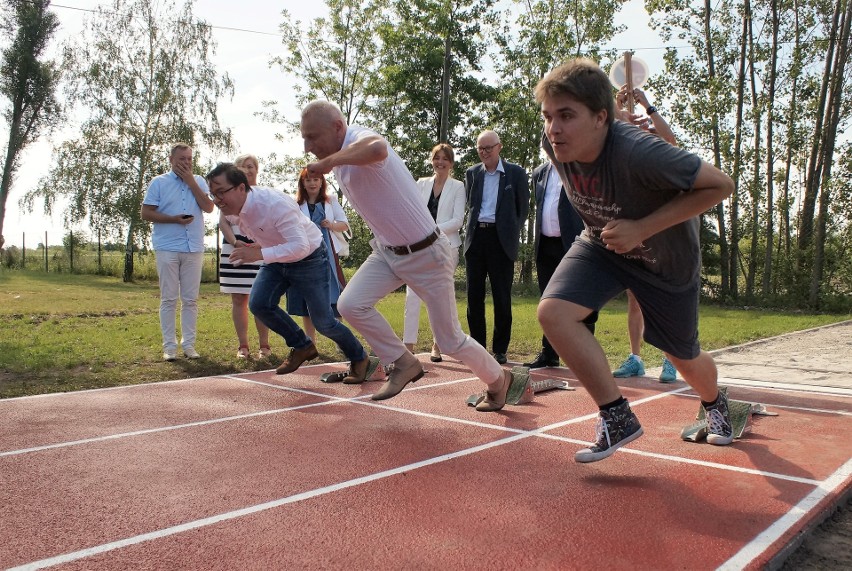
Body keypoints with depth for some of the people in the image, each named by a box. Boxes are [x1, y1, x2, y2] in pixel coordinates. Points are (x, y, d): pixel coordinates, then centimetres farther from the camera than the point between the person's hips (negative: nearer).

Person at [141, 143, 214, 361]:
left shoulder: (199, 182, 12)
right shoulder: (159, 182, 6)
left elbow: (209, 207, -3)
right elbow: (146, 213, 0)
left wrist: (191, 181, -5)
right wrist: (174, 219, -13)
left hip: (194, 248, 2)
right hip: (167, 248, -2)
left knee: (191, 299, 4)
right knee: (169, 299, 0)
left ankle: (188, 344, 11)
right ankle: (169, 345, 6)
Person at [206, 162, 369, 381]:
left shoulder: (274, 203, -33)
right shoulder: (232, 209, -10)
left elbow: (300, 246, -40)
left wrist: (259, 254, -43)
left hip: (309, 258, -7)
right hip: (277, 259, 7)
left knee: (323, 321, -5)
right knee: (258, 303, -13)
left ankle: (359, 359, 21)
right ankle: (302, 347, 9)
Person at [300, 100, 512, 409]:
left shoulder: (360, 138, -26)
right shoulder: (340, 158, 2)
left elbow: (377, 148, -53)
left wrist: (328, 162, -39)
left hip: (427, 255, -8)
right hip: (387, 251, 8)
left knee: (449, 341, 3)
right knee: (350, 304, -14)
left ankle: (498, 379, 31)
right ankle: (404, 363, 6)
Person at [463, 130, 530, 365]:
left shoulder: (516, 173, 2)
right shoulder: (472, 174, 11)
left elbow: (523, 208, 6)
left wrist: (512, 232, 2)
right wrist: (475, 227, 6)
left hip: (501, 239, -3)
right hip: (476, 237, 3)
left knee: (502, 297, 0)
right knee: (474, 295, 5)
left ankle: (500, 349, 10)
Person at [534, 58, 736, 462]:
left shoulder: (639, 153, -38)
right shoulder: (554, 144, -20)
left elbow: (720, 184, -28)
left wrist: (641, 228, -32)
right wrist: (603, 225, 2)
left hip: (665, 259, -4)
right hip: (602, 246, 4)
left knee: (683, 358, 13)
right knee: (552, 311, -23)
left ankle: (714, 403, 53)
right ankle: (618, 418, -8)